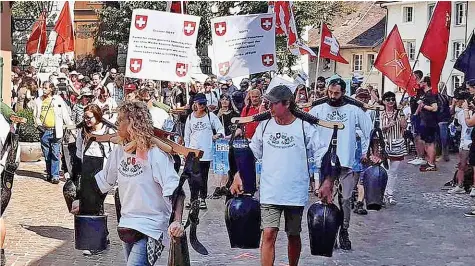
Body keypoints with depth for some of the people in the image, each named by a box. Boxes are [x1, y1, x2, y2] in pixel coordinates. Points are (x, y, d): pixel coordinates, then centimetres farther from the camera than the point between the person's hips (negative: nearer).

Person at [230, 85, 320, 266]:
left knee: (293, 236, 13)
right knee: (268, 234, -10)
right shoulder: (264, 126, 3)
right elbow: (250, 154, 12)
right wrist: (238, 177, 6)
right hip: (269, 192, 1)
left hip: (296, 193, -1)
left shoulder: (305, 127, -5)